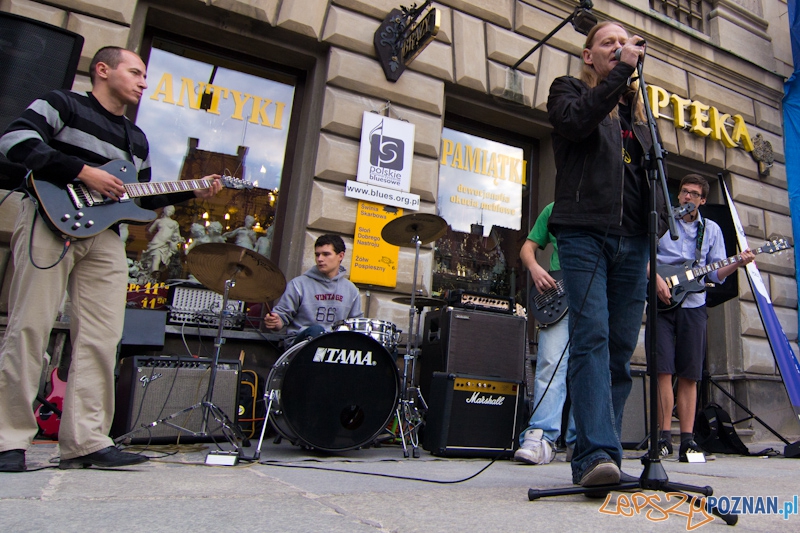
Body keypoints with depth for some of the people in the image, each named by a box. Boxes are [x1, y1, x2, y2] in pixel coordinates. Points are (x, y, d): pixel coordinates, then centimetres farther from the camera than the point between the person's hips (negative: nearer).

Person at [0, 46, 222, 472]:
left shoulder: (137, 139, 26)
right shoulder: (62, 105, 8)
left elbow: (144, 199, 25)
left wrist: (193, 193, 14)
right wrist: (85, 171, -14)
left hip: (105, 236, 6)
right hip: (53, 221, -5)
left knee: (101, 339, -3)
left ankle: (86, 441, 1)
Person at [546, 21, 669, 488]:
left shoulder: (639, 106, 28)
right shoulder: (570, 89, 14)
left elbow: (653, 169, 26)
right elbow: (574, 121, -11)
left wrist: (660, 218, 12)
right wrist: (623, 69, -7)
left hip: (633, 239, 5)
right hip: (584, 231, -5)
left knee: (622, 349, 1)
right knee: (592, 337, -17)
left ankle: (597, 454, 8)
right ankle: (597, 454, -19)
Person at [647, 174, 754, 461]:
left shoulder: (712, 230, 15)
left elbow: (716, 273, 10)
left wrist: (737, 263, -8)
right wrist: (657, 279, -13)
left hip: (693, 306, 3)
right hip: (661, 303, -2)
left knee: (689, 375, 2)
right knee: (664, 370, -9)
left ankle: (687, 440, 7)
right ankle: (664, 436, -3)